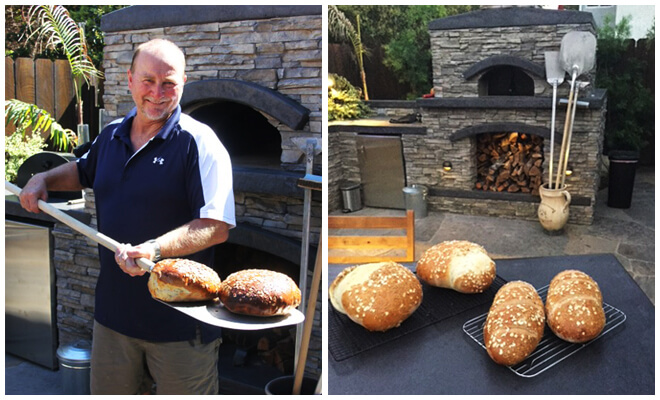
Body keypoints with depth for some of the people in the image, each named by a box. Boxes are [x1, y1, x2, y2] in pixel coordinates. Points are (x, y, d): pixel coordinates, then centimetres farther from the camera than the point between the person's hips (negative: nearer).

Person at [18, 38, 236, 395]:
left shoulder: (198, 142, -13)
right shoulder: (111, 135, 8)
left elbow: (217, 227, -22)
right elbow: (83, 170, 32)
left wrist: (155, 249, -31)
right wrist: (44, 179, 16)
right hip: (114, 311, 6)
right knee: (106, 391, 22)